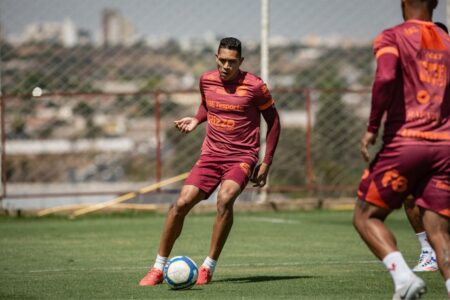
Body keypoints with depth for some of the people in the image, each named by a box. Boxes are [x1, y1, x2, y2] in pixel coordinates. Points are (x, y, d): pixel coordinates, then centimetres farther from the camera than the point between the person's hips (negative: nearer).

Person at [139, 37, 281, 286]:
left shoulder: (254, 86, -9)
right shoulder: (207, 80, 4)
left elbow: (273, 121, 2)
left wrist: (266, 163, -1)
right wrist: (196, 120, 5)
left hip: (242, 157, -4)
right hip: (210, 155, 4)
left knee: (225, 199, -32)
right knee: (181, 203, -11)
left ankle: (209, 268, -19)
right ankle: (159, 268, 3)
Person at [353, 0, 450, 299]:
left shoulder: (392, 37, 2)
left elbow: (385, 77, -17)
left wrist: (372, 127, -9)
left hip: (404, 142, -4)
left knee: (365, 216, 9)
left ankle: (403, 276, -13)